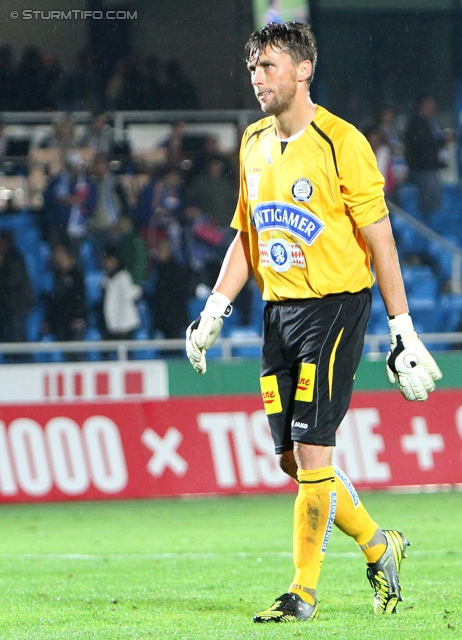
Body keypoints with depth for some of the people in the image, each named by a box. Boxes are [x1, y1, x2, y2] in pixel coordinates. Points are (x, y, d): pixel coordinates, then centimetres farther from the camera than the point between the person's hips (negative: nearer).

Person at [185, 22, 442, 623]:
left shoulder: (341, 142, -11)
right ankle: (379, 547, 26)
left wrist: (403, 331, -11)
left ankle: (304, 591, -1)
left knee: (311, 449, -10)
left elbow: (380, 240, -9)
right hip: (278, 310, 7)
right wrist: (214, 312, 9)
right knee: (293, 458, 6)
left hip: (335, 304, -7)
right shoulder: (255, 144, 11)